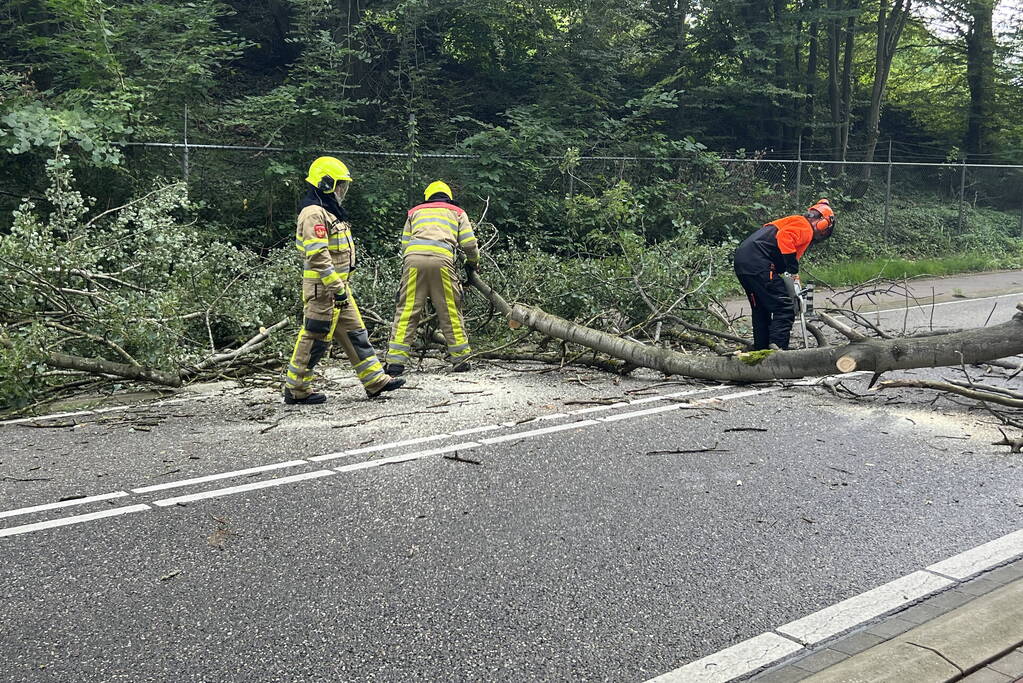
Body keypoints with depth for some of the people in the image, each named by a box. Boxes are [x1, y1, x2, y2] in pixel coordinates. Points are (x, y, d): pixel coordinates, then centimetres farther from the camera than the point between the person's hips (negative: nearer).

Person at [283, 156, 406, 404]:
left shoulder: (330, 212, 18)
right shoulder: (314, 213, -15)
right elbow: (317, 255, -24)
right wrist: (336, 287, -25)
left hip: (337, 286, 10)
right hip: (322, 288, -10)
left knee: (355, 333, 11)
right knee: (316, 338, -4)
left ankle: (375, 380, 15)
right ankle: (296, 390, 7)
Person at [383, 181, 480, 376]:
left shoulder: (415, 212, 30)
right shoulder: (457, 213, 26)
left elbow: (404, 243, 20)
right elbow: (469, 243, 16)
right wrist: (473, 262, 33)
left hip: (413, 258, 1)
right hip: (441, 260, -1)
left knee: (406, 311, 0)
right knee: (450, 312, 6)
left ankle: (396, 361, -5)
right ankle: (461, 359, 10)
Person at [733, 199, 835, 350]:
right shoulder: (805, 227, 3)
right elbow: (785, 237, -20)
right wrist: (794, 273, -18)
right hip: (758, 263, -10)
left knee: (761, 310, 19)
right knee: (785, 309, -8)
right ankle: (776, 349, -18)